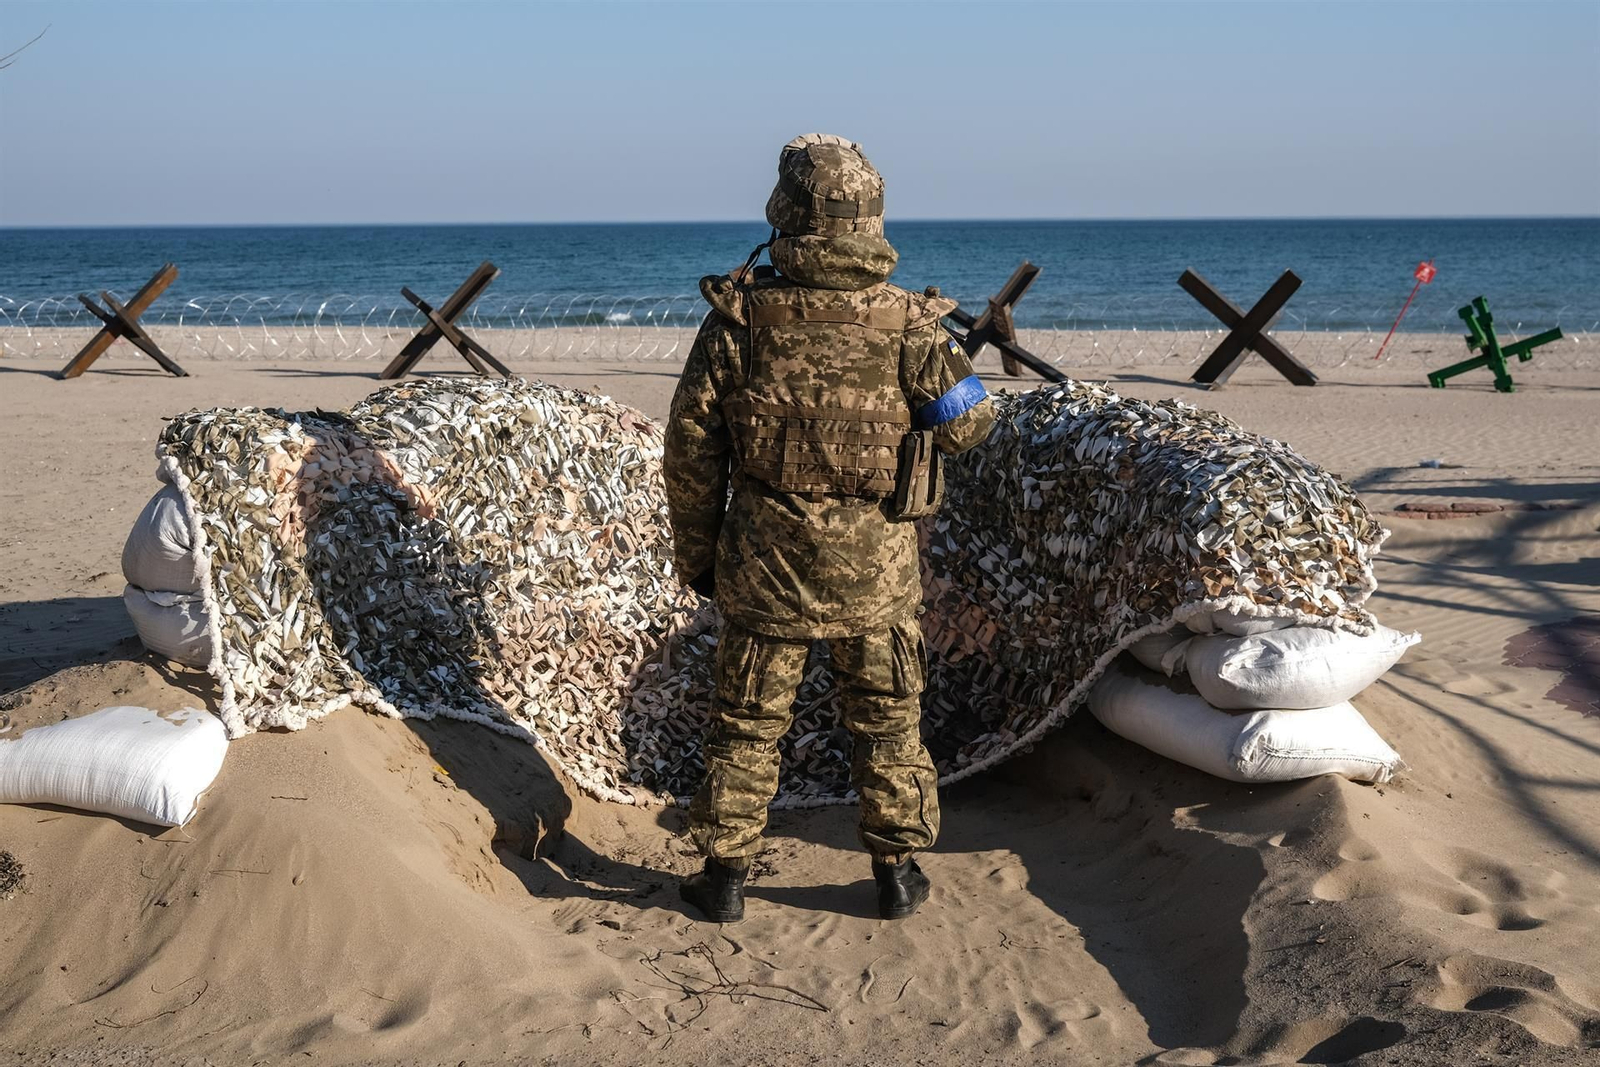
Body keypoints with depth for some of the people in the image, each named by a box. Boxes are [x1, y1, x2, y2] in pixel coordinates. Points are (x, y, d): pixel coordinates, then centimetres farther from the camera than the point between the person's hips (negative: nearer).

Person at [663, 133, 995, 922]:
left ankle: (725, 876, 20)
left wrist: (695, 552, 7)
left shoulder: (736, 317, -8)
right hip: (875, 565, 0)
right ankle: (897, 873, 24)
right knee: (887, 721, 16)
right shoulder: (906, 322, -10)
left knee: (746, 722, 13)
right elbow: (967, 425, -1)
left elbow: (691, 446, -5)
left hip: (765, 560, 0)